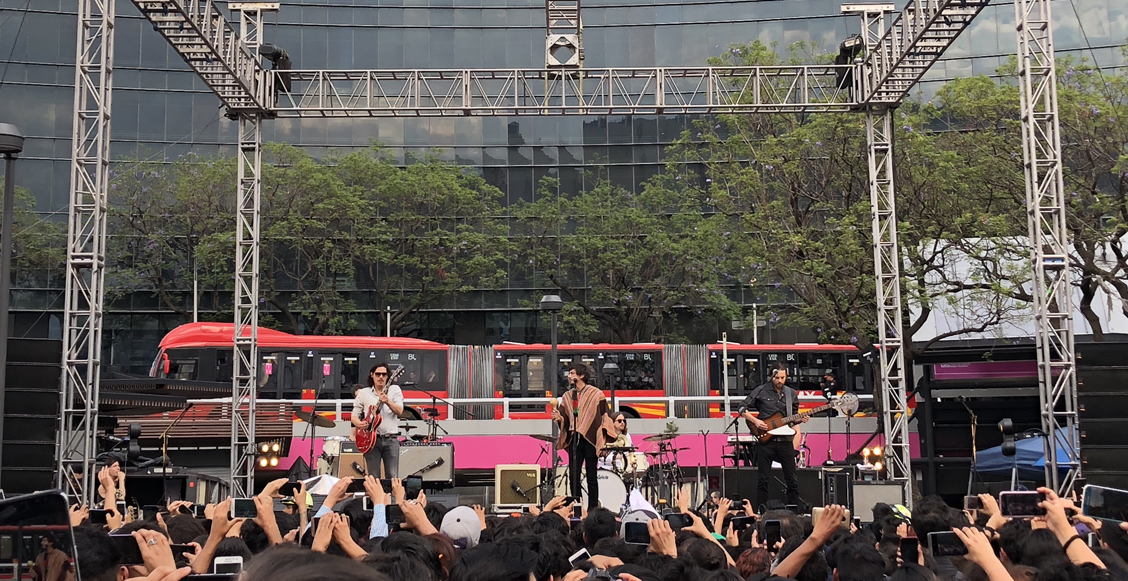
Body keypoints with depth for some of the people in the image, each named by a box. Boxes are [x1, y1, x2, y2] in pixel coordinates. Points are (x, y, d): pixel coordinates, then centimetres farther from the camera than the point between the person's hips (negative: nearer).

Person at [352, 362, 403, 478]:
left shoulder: (394, 389, 7)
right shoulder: (363, 393, 9)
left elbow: (399, 412, -5)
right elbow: (354, 416, 9)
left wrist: (387, 402, -22)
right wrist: (359, 423, -13)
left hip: (391, 438, -1)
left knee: (392, 477, -3)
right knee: (373, 477, 1)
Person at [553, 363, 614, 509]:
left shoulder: (596, 393, 0)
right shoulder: (567, 396, 13)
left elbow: (605, 417, 0)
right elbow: (564, 420, 12)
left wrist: (603, 440, -9)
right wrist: (558, 417, -11)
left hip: (591, 440, -4)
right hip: (574, 441, 4)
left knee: (591, 477, 1)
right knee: (573, 476, 1)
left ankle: (593, 509, 7)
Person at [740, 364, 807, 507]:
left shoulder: (792, 394, 10)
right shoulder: (761, 391, -1)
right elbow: (742, 409, 3)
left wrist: (800, 419, -2)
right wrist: (755, 421, -10)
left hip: (785, 440, 3)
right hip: (765, 439, -3)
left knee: (791, 478, 5)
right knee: (763, 478, 0)